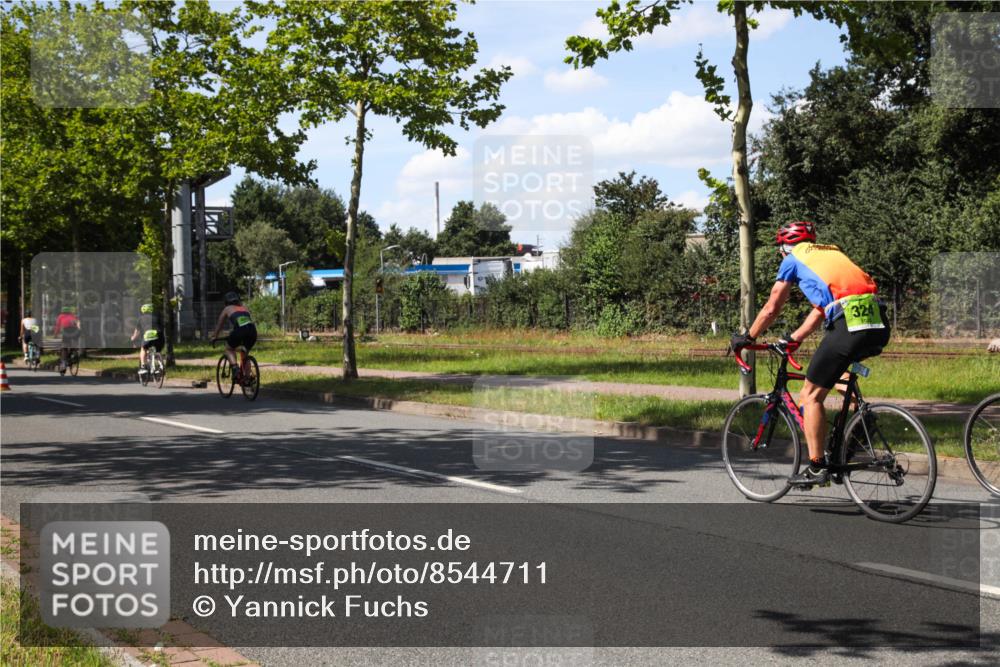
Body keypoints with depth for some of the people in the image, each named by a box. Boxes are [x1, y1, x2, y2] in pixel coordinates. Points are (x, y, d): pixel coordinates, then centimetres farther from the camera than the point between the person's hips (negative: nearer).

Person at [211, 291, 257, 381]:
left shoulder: (227, 309, 25)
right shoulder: (245, 308, 33)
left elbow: (219, 326, 35)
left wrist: (214, 337, 50)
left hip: (239, 330, -3)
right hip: (252, 331, 3)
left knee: (229, 349, 22)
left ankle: (236, 369, -2)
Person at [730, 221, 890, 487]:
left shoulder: (793, 259, 15)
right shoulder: (831, 252, 33)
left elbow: (771, 310, 17)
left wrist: (746, 338, 30)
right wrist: (793, 339, 43)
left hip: (849, 324, -7)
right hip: (880, 327, 7)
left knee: (810, 396, 7)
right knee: (833, 368, 35)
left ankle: (817, 467, 5)